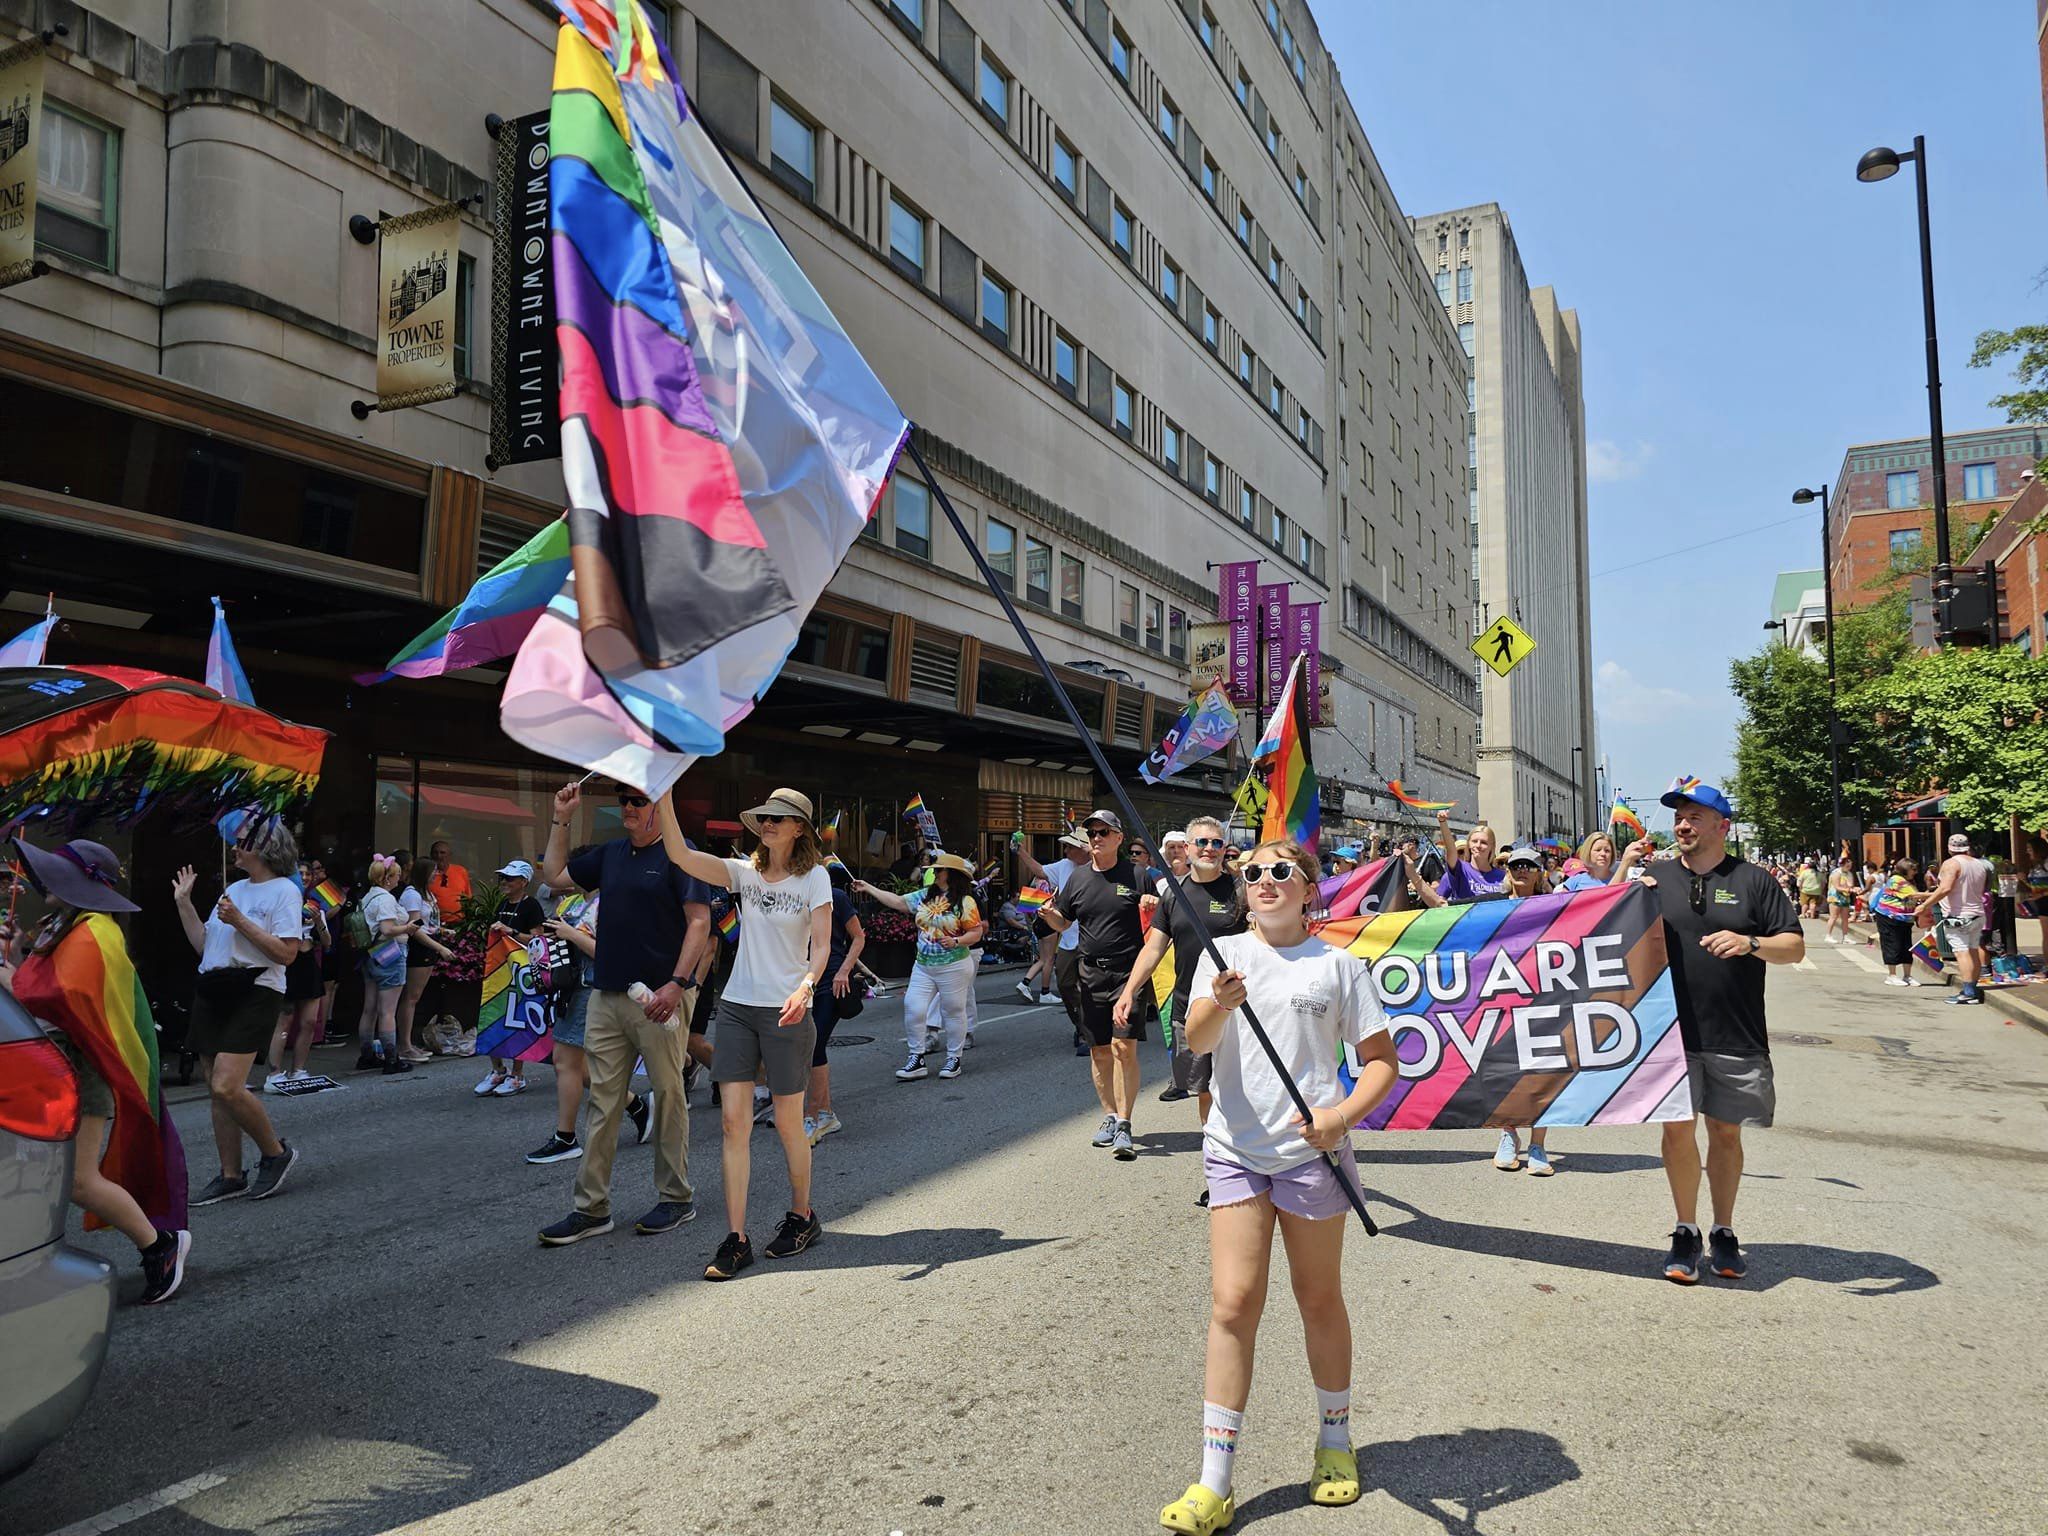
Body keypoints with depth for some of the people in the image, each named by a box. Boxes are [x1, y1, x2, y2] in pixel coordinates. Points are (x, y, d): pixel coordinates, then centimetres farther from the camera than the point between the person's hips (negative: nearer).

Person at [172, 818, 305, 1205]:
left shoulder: (284, 891, -6)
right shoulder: (233, 889, 18)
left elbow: (286, 953, -15)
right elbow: (203, 944, 17)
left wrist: (239, 922, -16)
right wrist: (183, 902, 14)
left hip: (252, 994, -8)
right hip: (212, 993, 8)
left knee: (226, 1087, -18)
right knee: (216, 1092, 7)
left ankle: (276, 1152, 2)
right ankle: (230, 1176, 16)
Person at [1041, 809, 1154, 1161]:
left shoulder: (1136, 876, 0)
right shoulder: (1078, 878, 11)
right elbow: (1062, 922, 18)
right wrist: (1049, 913, -4)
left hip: (1130, 972, -4)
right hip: (1091, 975, 4)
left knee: (1124, 1046, -12)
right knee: (1099, 1051, 9)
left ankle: (1123, 1125, -7)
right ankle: (1110, 1116, 23)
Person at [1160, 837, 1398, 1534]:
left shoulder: (1337, 964, 0)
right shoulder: (1224, 954, 4)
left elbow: (1381, 1060, 2)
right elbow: (1196, 1040, -9)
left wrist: (1341, 1116, -14)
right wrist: (1219, 1003, -31)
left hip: (1311, 1149, -1)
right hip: (1235, 1149, 1)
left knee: (1319, 1299, 13)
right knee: (1233, 1302, -3)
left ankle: (1335, 1443, 36)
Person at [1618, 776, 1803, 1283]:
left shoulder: (1754, 881, 3)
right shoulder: (1657, 878, 6)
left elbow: (1795, 948, 2)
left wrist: (1750, 943, -18)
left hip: (1736, 1037, 0)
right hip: (1672, 1031, 0)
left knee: (1726, 1131, 10)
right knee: (1678, 1128, 2)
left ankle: (1723, 1233, 24)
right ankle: (1686, 1233, 16)